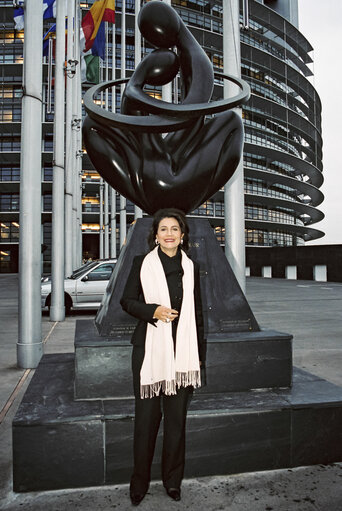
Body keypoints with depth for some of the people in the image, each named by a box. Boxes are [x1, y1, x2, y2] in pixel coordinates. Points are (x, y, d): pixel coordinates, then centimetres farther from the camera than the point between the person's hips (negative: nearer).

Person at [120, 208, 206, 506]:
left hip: (182, 351, 2)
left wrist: (199, 353, 11)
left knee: (177, 417, 10)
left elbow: (197, 312, 12)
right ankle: (140, 483, 25)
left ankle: (173, 480, 29)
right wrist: (153, 310, -14)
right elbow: (127, 301, 3)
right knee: (147, 416, 5)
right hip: (150, 349, -2)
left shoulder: (191, 267, 8)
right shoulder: (142, 263, 1)